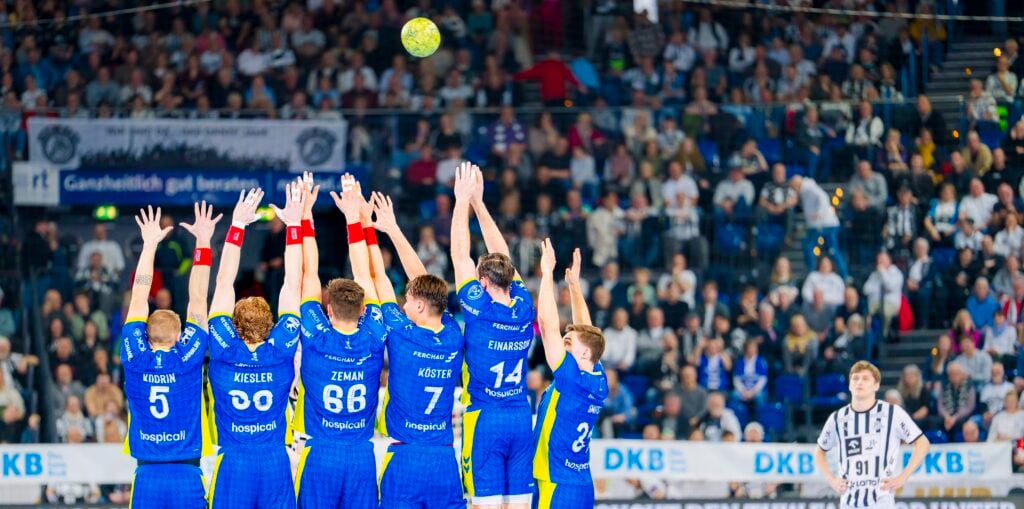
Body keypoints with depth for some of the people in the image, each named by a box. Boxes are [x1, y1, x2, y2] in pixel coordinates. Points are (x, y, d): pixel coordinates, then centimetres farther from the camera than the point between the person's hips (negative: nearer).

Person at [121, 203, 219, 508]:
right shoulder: (187, 359, -5)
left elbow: (138, 299, 7)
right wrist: (203, 242, 4)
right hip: (187, 478, -2)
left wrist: (149, 245, 14)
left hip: (147, 479, 2)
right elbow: (197, 300, -1)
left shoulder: (136, 360, -1)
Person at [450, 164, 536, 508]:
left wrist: (463, 200, 6)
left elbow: (459, 255, -3)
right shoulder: (523, 307, 2)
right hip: (521, 419, 5)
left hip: (484, 419, -5)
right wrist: (478, 201, 19)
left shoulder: (480, 308, -11)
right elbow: (502, 257, 12)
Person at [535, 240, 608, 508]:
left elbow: (548, 325, -15)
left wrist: (547, 274, -10)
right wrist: (574, 284, 25)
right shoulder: (598, 382, 8)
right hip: (583, 486, 9)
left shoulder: (572, 378, -13)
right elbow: (585, 331, 21)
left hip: (558, 487, -9)